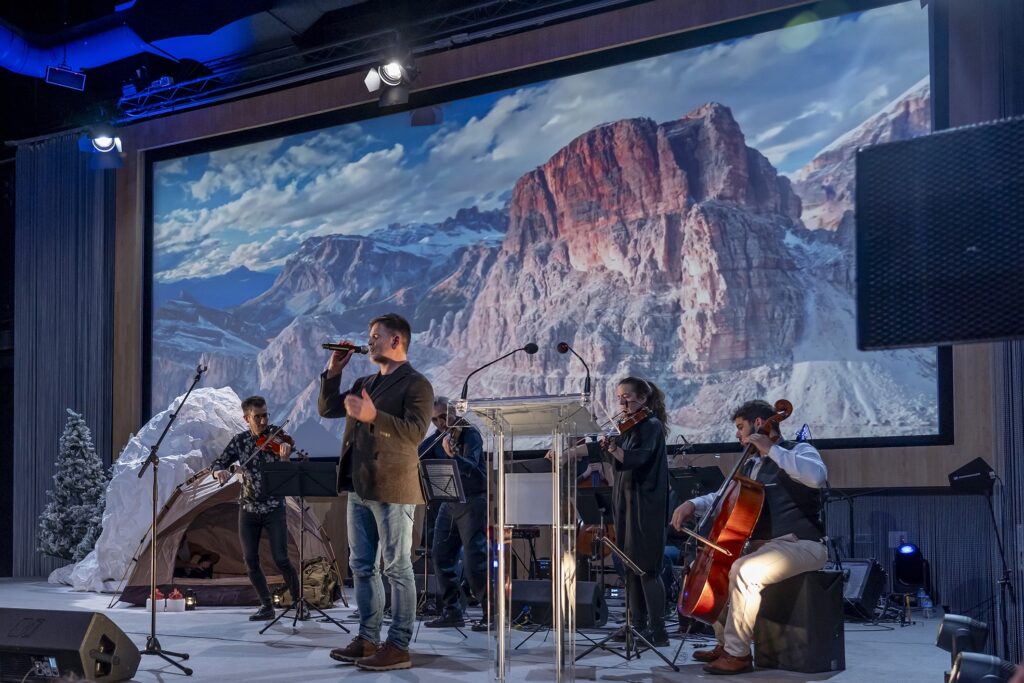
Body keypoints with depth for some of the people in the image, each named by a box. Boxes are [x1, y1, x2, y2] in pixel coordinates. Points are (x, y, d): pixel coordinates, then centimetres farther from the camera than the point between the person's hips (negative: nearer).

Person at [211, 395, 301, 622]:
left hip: (273, 508, -3)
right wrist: (220, 471, -21)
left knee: (281, 559, -10)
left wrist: (285, 451, -50)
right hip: (248, 508, 3)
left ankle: (298, 602, 5)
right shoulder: (239, 440, 2)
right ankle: (267, 606, 16)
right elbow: (217, 464, 3)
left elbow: (286, 447, -26)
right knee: (250, 561, 2)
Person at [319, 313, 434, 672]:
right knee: (362, 566, 11)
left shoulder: (416, 384, -6)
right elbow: (327, 409, 18)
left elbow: (416, 431, -19)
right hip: (359, 488, 8)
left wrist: (374, 417, -30)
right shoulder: (364, 383, 19)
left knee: (397, 568, -4)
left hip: (392, 488, -8)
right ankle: (367, 639, 19)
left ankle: (398, 647, -2)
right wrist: (334, 370, 8)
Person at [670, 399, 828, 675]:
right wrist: (693, 504, 1)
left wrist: (771, 449, -22)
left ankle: (738, 653, -22)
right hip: (763, 545, 9)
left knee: (743, 570, -32)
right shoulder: (752, 466, 19)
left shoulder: (799, 451, -4)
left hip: (801, 545, -9)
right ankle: (725, 642, 13)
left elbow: (818, 476, -27)